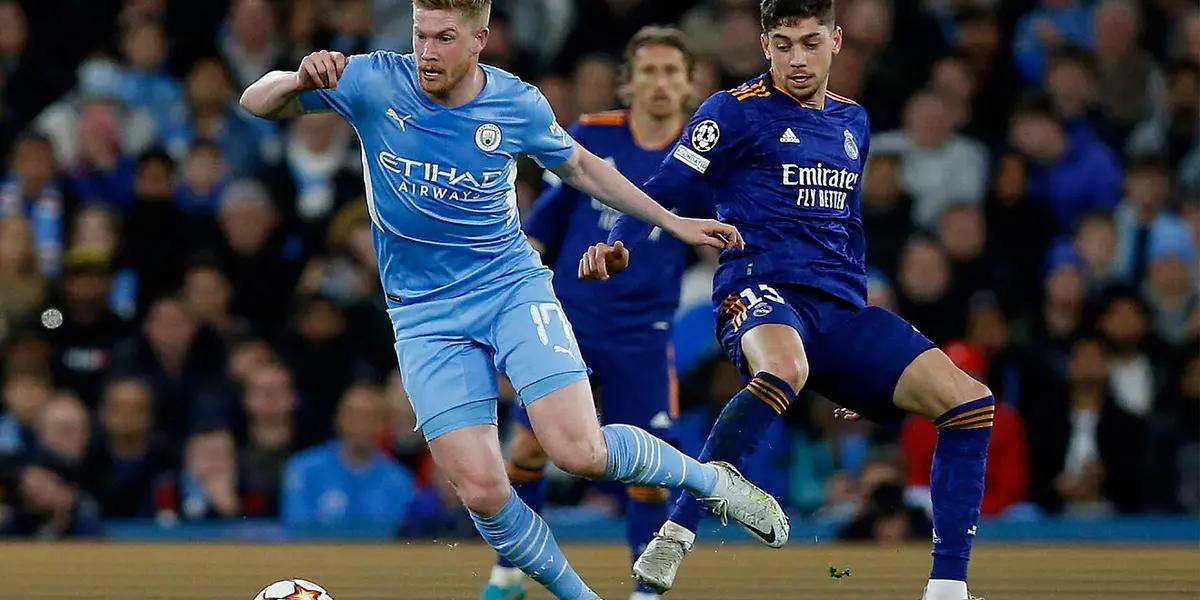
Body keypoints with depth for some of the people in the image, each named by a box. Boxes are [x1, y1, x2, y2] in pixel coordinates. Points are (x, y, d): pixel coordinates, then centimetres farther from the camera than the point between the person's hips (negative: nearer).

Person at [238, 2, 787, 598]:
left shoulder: (519, 105, -5)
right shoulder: (374, 83, -8)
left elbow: (578, 167, 15)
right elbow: (256, 103, -5)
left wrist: (673, 222, 17)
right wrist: (301, 79, -28)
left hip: (512, 286, -1)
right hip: (425, 317, 1)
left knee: (579, 452, -19)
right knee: (482, 490, -13)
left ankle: (706, 477, 9)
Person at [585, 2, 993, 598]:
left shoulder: (852, 122, 20)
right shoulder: (737, 111, 1)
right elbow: (662, 190, -3)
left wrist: (859, 348, 30)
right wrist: (618, 245, -23)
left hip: (838, 308, 7)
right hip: (761, 291, -7)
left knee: (970, 402, -7)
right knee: (785, 369, -43)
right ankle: (671, 540, -38)